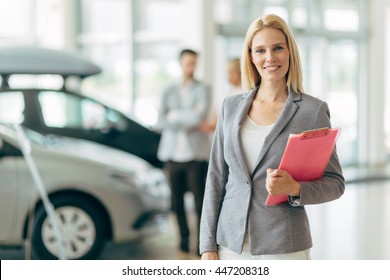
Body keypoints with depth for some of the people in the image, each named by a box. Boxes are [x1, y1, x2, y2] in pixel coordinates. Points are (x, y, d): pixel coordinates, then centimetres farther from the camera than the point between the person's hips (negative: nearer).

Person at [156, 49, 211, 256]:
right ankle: (184, 239, 18)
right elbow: (162, 121, -1)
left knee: (200, 202, -5)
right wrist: (187, 121, -9)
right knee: (177, 202, 6)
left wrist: (174, 115, -2)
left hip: (196, 153, -2)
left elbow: (199, 116, -12)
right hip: (173, 153, 3)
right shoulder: (169, 92, 11)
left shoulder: (201, 89, 4)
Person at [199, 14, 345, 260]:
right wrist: (208, 247, 4)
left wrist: (294, 188, -19)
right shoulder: (231, 107, 7)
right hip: (230, 244, 3)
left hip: (284, 249, -3)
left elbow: (335, 183, 1)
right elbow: (216, 178, 8)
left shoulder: (313, 110, -3)